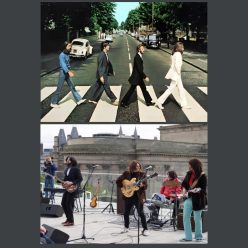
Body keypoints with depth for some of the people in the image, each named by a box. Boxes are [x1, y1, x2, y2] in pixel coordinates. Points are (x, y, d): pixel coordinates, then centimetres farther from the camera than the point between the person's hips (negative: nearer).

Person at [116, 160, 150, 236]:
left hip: (138, 196, -3)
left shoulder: (142, 174, -2)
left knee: (141, 213, -9)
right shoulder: (126, 173, 1)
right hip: (128, 195, 3)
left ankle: (145, 229, -3)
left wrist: (142, 185, -27)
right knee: (126, 212, 14)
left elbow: (145, 186, -6)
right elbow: (118, 181, 4)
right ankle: (126, 227, 32)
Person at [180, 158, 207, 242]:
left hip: (197, 199, -5)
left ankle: (198, 236, 22)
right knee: (186, 217, 1)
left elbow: (203, 189, -12)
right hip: (188, 198, 5)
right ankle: (188, 237, 9)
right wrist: (184, 189, -4)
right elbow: (184, 183, 14)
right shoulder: (189, 174, 2)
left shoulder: (202, 176, -12)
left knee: (197, 218, 6)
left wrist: (198, 190, -30)